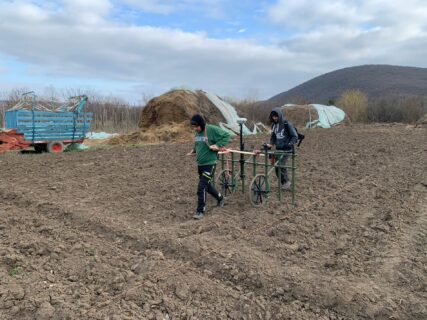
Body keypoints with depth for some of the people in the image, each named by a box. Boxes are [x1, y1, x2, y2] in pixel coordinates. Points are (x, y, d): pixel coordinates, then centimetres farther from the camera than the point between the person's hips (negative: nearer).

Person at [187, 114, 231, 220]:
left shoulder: (212, 129, -16)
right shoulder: (197, 132, 7)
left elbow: (226, 135, -12)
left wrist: (218, 145, -22)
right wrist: (194, 150, 7)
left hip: (209, 163, -8)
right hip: (200, 164, 8)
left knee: (202, 187, -10)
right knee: (207, 185, 20)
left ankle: (200, 211, 2)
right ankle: (220, 198, 45)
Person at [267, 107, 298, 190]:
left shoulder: (287, 124, -11)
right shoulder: (274, 125, 8)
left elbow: (295, 136, -8)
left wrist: (290, 144, -21)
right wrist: (271, 144, 5)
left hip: (286, 149, -7)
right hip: (278, 149, 7)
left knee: (280, 166, -16)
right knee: (277, 167, 5)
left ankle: (286, 183, -1)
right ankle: (286, 183, 19)